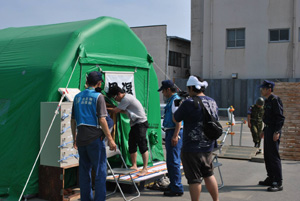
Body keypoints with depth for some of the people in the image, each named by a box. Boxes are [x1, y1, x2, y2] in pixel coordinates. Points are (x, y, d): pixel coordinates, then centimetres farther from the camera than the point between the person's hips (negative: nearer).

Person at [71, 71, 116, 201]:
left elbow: (73, 120, 14)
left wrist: (74, 138, 23)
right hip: (94, 138, -6)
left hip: (81, 139, 6)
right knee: (100, 171, 1)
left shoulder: (77, 97, 11)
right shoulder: (98, 97, -8)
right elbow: (102, 120, -13)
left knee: (84, 171, 14)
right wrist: (110, 139, -9)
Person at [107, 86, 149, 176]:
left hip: (141, 123, -11)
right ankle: (134, 165, 24)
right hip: (134, 124, 11)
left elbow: (115, 111, -15)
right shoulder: (126, 97, 13)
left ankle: (145, 168, -7)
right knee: (132, 146, 13)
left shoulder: (126, 98, -18)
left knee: (142, 146, -10)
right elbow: (125, 111, 21)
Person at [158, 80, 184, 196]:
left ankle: (177, 189, 1)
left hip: (175, 132, -11)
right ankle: (173, 185, 30)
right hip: (170, 132, 11)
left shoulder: (175, 100, -15)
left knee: (173, 161, -6)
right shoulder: (170, 100, 17)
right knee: (170, 161, 18)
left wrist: (175, 136, -25)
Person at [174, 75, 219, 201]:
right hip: (208, 146, 8)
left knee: (194, 179, 2)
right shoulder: (212, 102, 7)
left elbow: (176, 119, -4)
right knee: (209, 175, 21)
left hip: (192, 148, -7)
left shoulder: (189, 103, -16)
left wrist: (176, 107, 11)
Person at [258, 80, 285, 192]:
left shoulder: (275, 100, -15)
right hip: (268, 130, 10)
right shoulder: (267, 100, 15)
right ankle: (271, 179, 25)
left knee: (274, 157, -7)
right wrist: (264, 130, 23)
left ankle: (278, 183, -1)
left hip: (273, 132, -10)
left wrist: (277, 132, -23)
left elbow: (280, 117, -19)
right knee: (267, 156, 14)